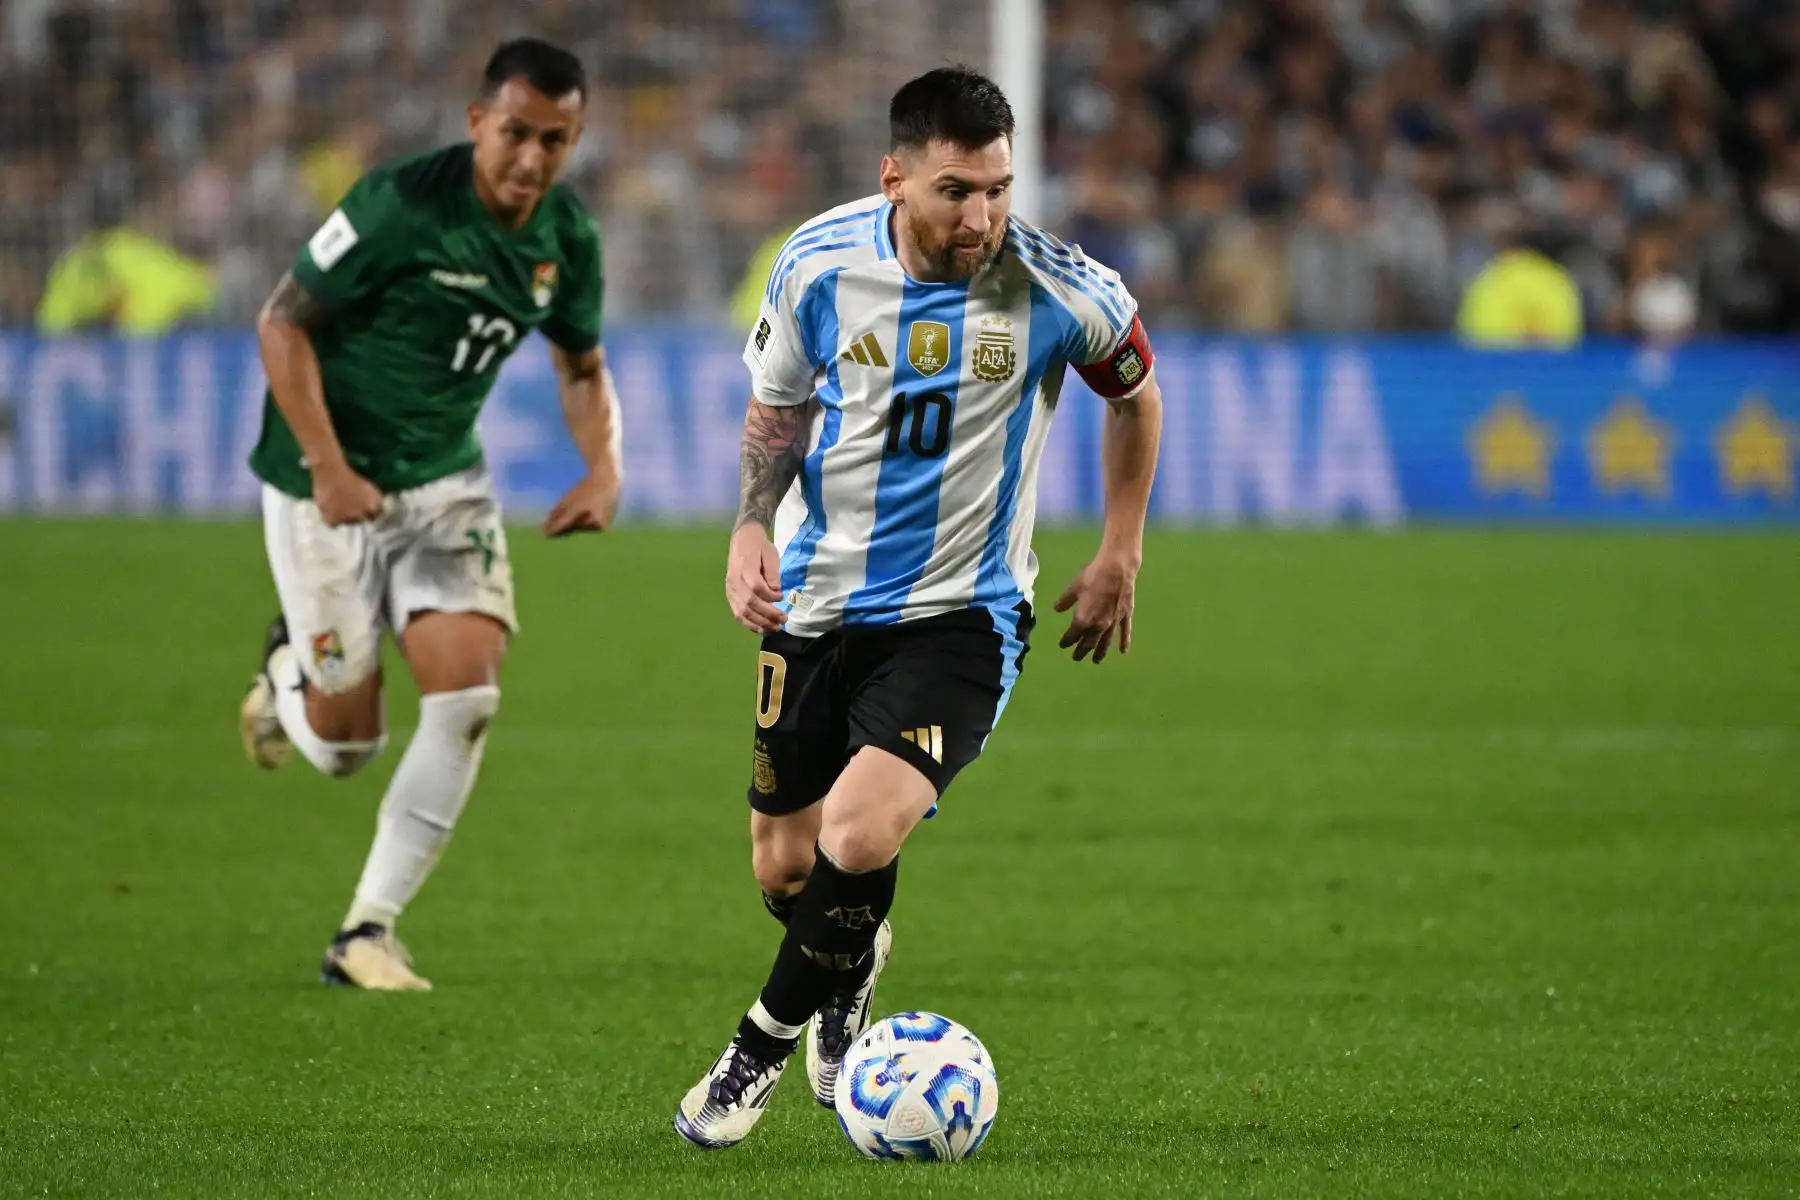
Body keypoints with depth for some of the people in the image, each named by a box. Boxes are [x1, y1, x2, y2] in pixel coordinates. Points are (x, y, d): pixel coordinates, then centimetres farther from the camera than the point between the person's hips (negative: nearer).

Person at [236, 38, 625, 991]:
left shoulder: (567, 238, -3)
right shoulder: (401, 205, -22)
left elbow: (582, 367, 13)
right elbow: (282, 324, -16)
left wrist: (603, 467, -6)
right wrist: (328, 470, -23)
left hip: (446, 483, 5)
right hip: (327, 484, -5)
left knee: (468, 695, -14)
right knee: (346, 744, 0)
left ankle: (367, 931, -3)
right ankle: (288, 673, 39)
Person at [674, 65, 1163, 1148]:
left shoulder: (1056, 291, -15)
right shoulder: (820, 265, -10)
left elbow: (1137, 392, 7)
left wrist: (1122, 554, 9)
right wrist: (753, 526, -7)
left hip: (960, 612, -3)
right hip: (817, 605, 3)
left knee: (858, 837, -23)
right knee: (783, 868, 10)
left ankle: (764, 1047, 2)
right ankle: (855, 960, 48)